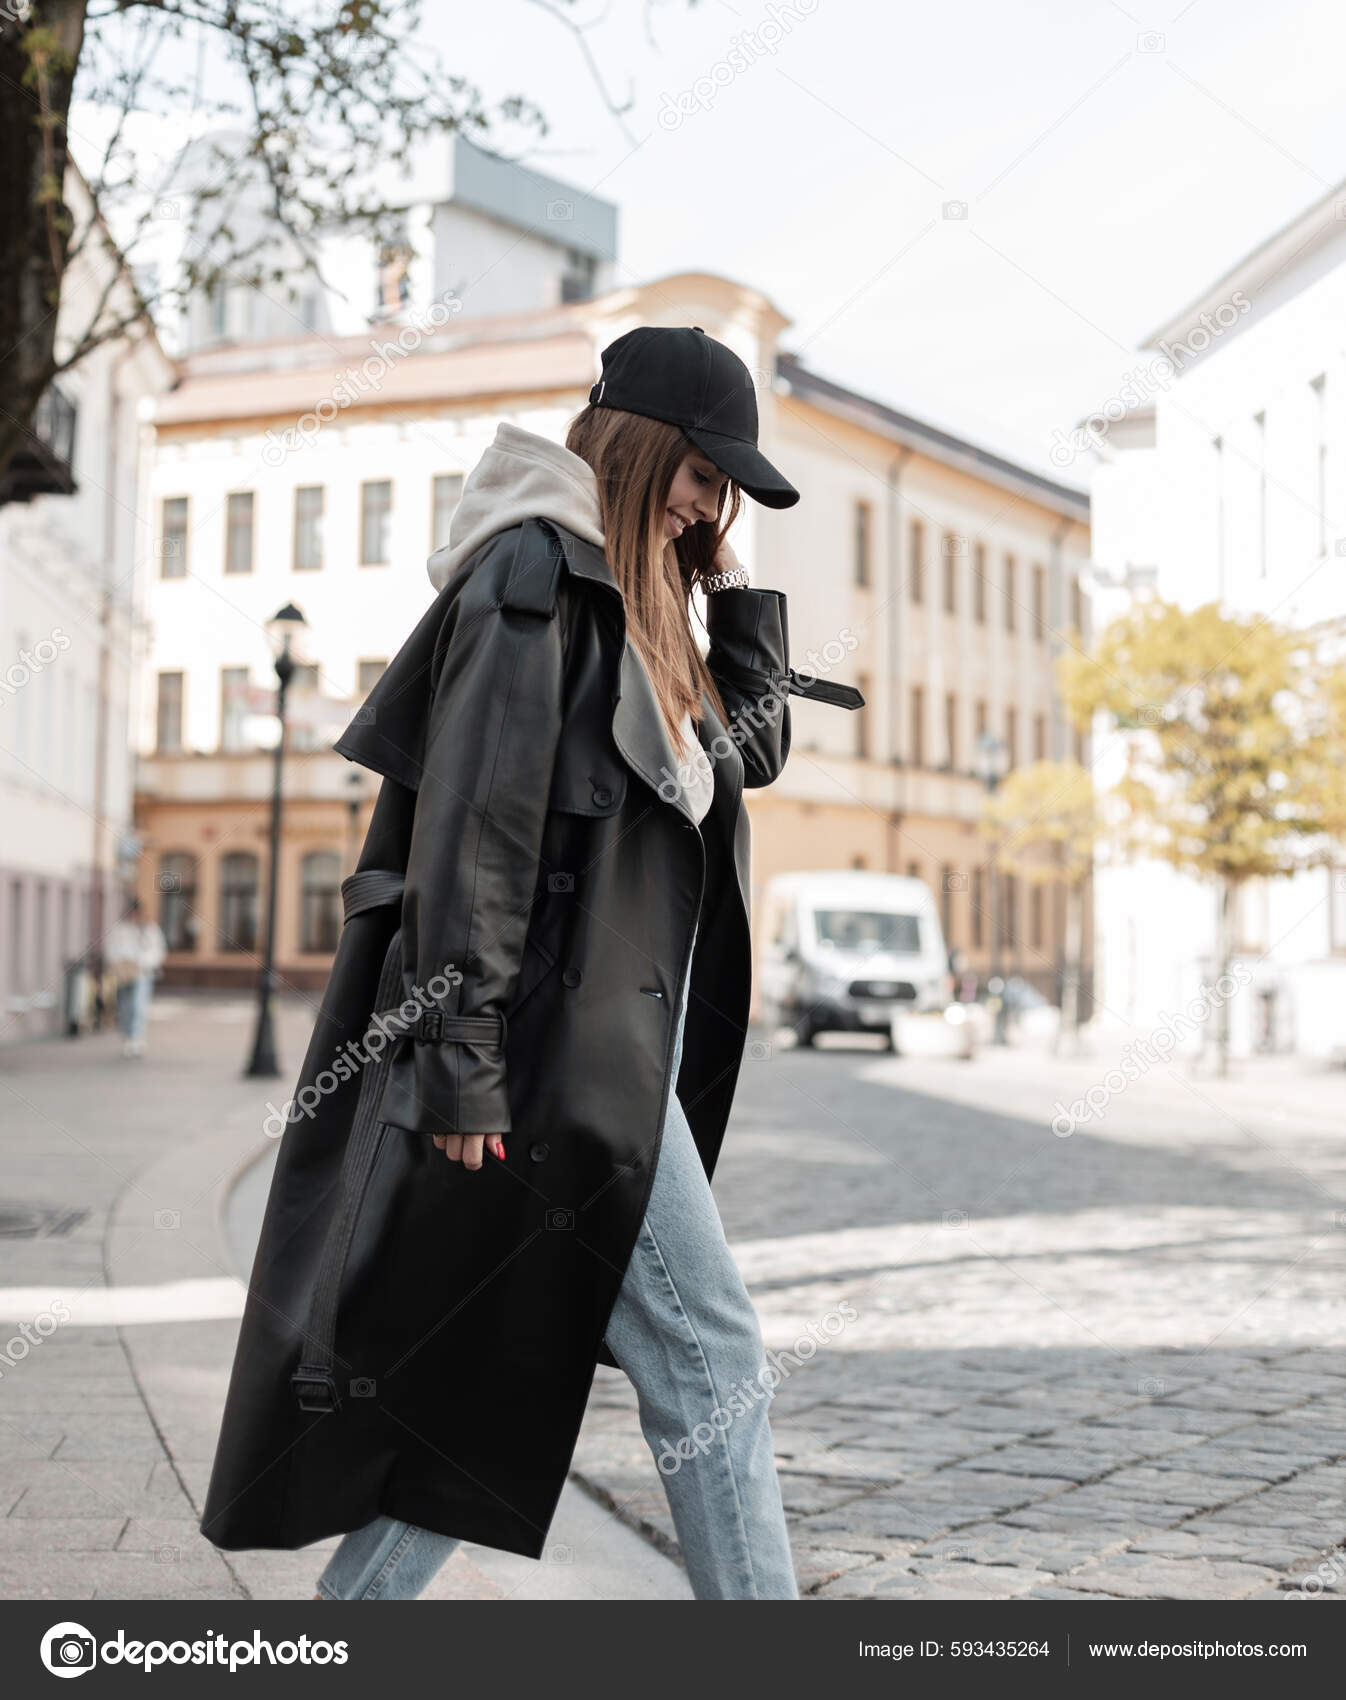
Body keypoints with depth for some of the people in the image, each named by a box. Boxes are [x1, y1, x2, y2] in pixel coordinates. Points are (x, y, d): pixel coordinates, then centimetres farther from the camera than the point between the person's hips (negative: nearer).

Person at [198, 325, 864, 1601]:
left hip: (612, 1047, 10)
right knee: (709, 1358, -6)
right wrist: (463, 1062, -20)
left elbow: (755, 748, 24)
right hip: (555, 1051, -10)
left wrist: (731, 578, 14)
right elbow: (473, 824, -17)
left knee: (502, 1370, 12)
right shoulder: (535, 569, -10)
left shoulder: (632, 603, 19)